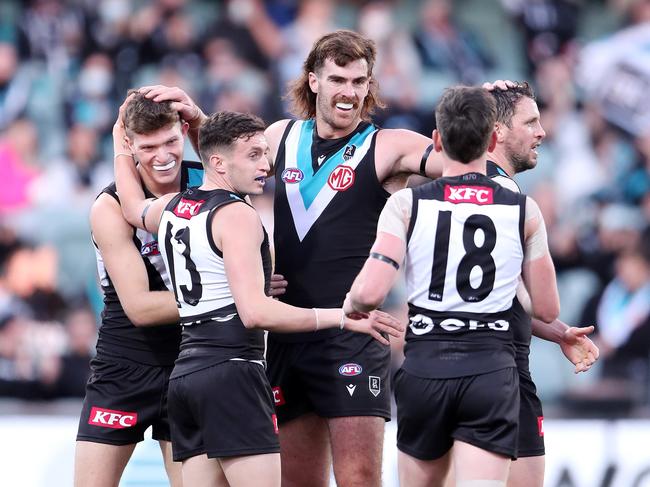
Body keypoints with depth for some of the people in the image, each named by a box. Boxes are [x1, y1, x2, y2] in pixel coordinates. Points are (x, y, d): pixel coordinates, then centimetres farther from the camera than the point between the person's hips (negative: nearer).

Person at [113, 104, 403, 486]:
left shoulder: (171, 208, 15)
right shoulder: (236, 215, -10)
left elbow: (135, 206, 42)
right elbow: (255, 312, -20)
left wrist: (123, 148, 59)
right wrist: (342, 318, -19)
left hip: (187, 369, 9)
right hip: (233, 369, -9)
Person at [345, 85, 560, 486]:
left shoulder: (407, 205, -1)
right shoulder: (525, 212, 3)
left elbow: (372, 292, -12)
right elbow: (547, 309, 7)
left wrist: (351, 303, 11)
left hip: (425, 367, 1)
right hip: (493, 369, -1)